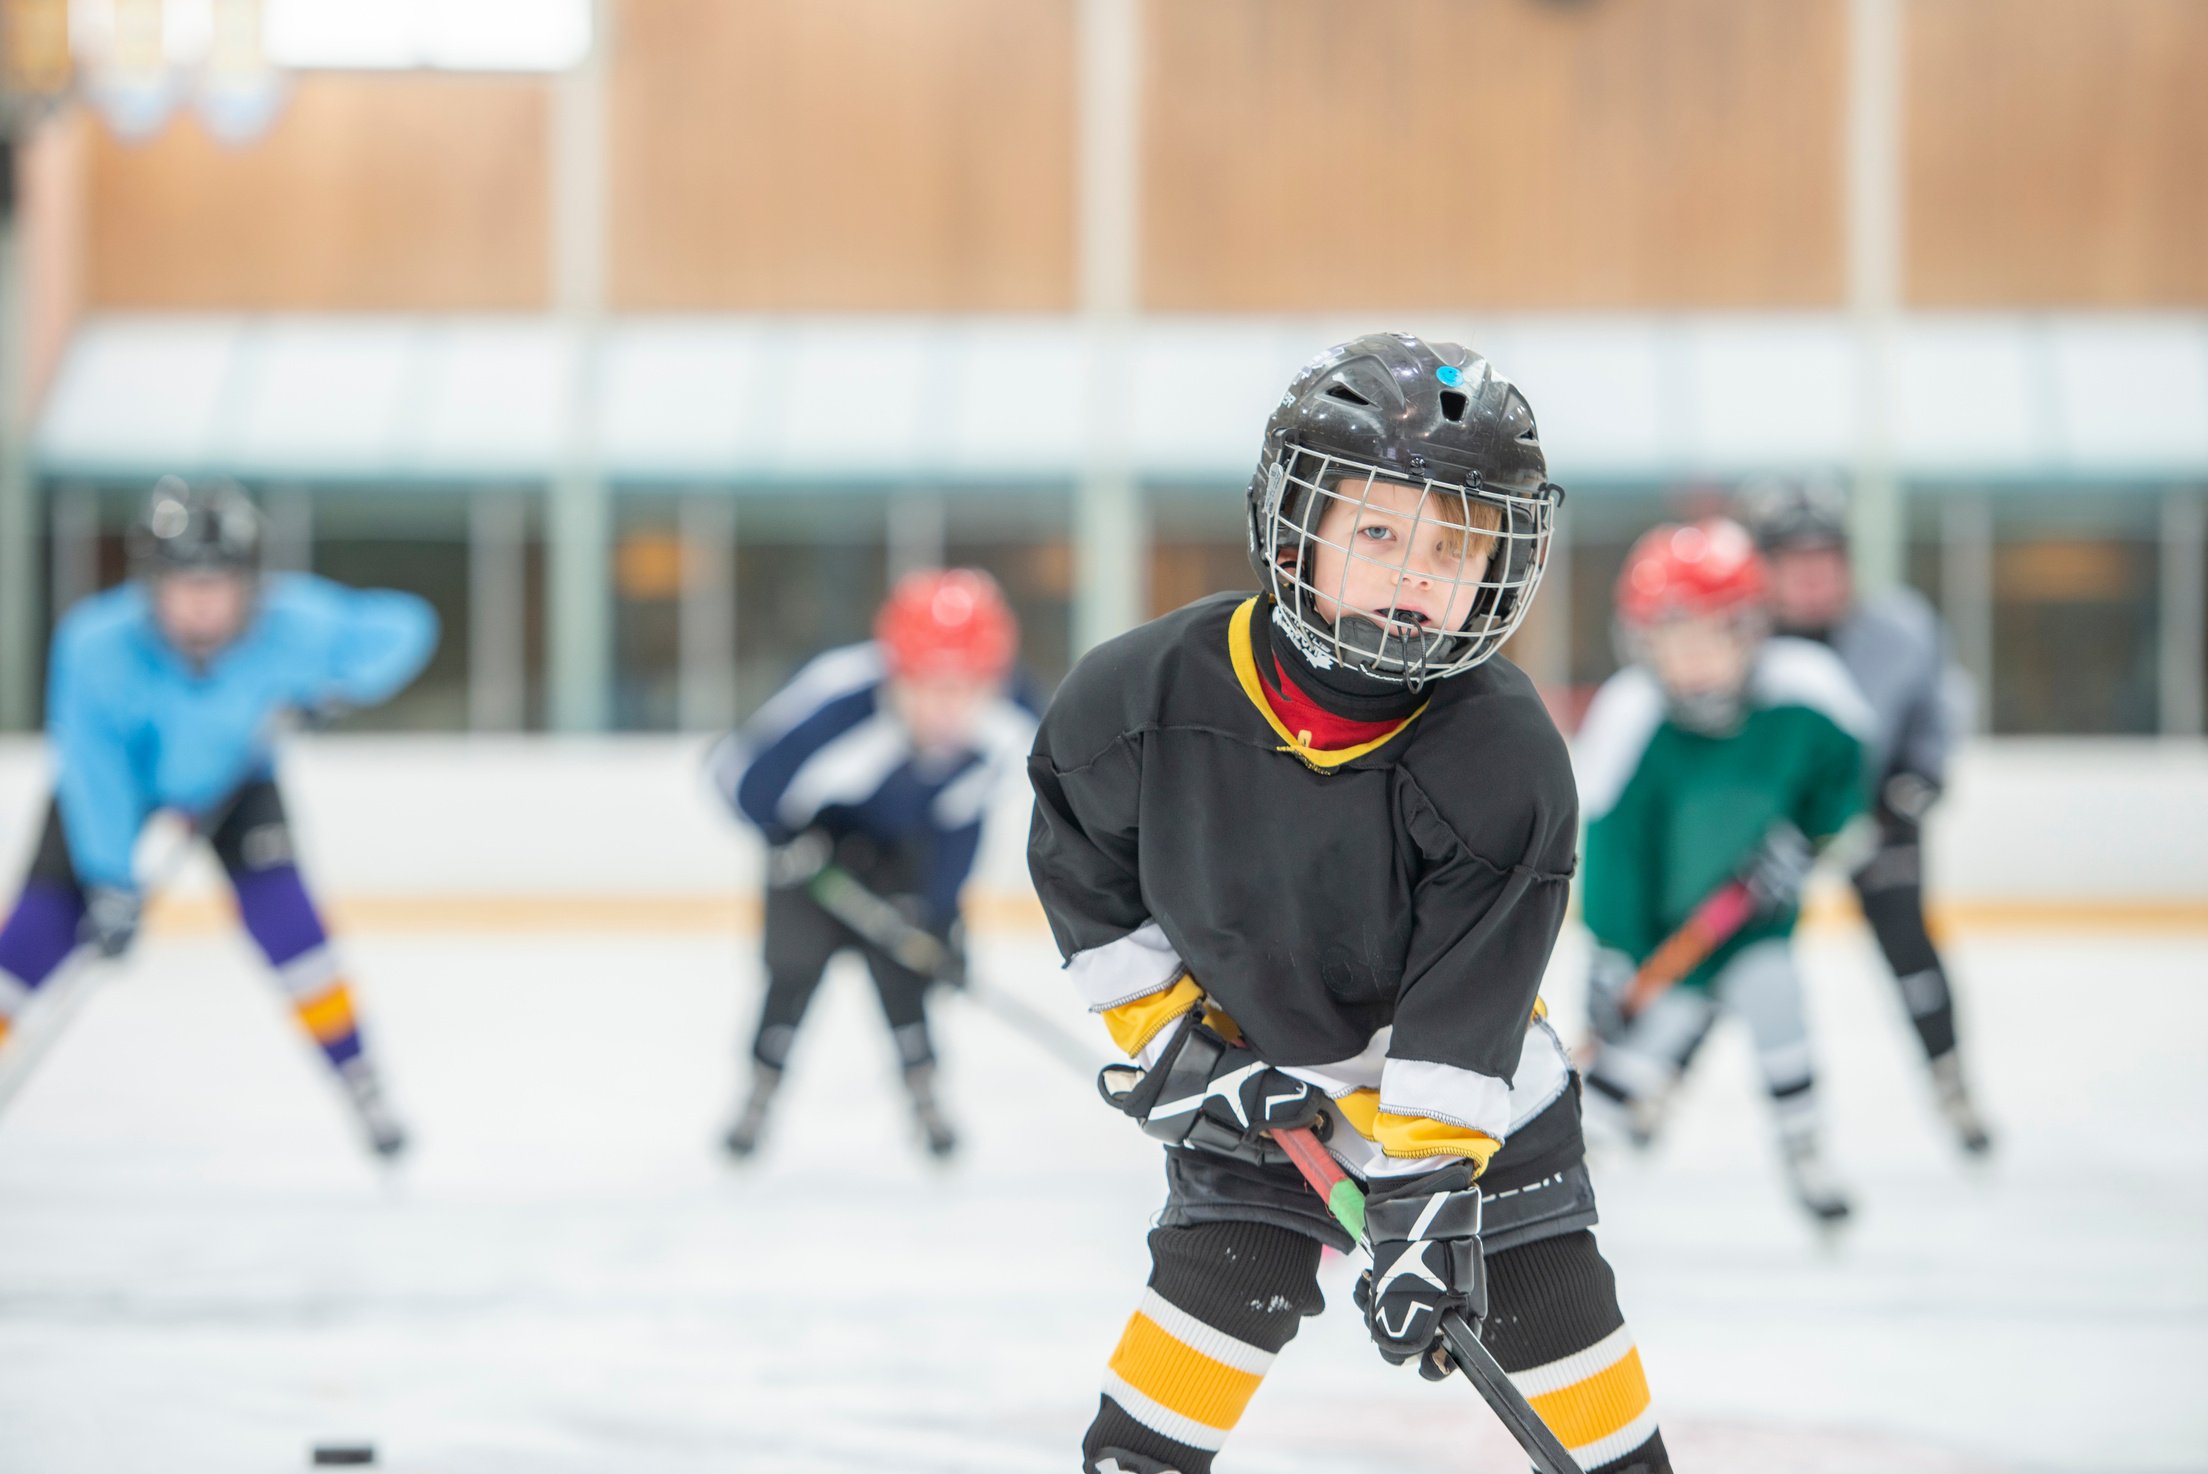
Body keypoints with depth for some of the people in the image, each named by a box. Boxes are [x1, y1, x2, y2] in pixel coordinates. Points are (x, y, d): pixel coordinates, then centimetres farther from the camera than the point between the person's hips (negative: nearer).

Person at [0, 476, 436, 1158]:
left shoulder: (291, 622, -34)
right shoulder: (98, 642, -39)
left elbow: (403, 625, -18)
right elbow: (94, 769, -31)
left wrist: (344, 682, -33)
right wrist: (112, 883, -33)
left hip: (232, 775, 1)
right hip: (119, 772, -1)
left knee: (280, 912, -17)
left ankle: (362, 1086, -6)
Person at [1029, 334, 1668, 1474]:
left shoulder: (1504, 762, -26)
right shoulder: (1151, 696, -22)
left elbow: (1460, 1012, -25)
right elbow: (1082, 866, -3)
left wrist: (1427, 1192, -30)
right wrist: (1165, 1039, -7)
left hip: (1471, 1079, 0)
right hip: (1248, 1068, 1)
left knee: (1546, 1301, -2)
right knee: (1222, 1281, -12)